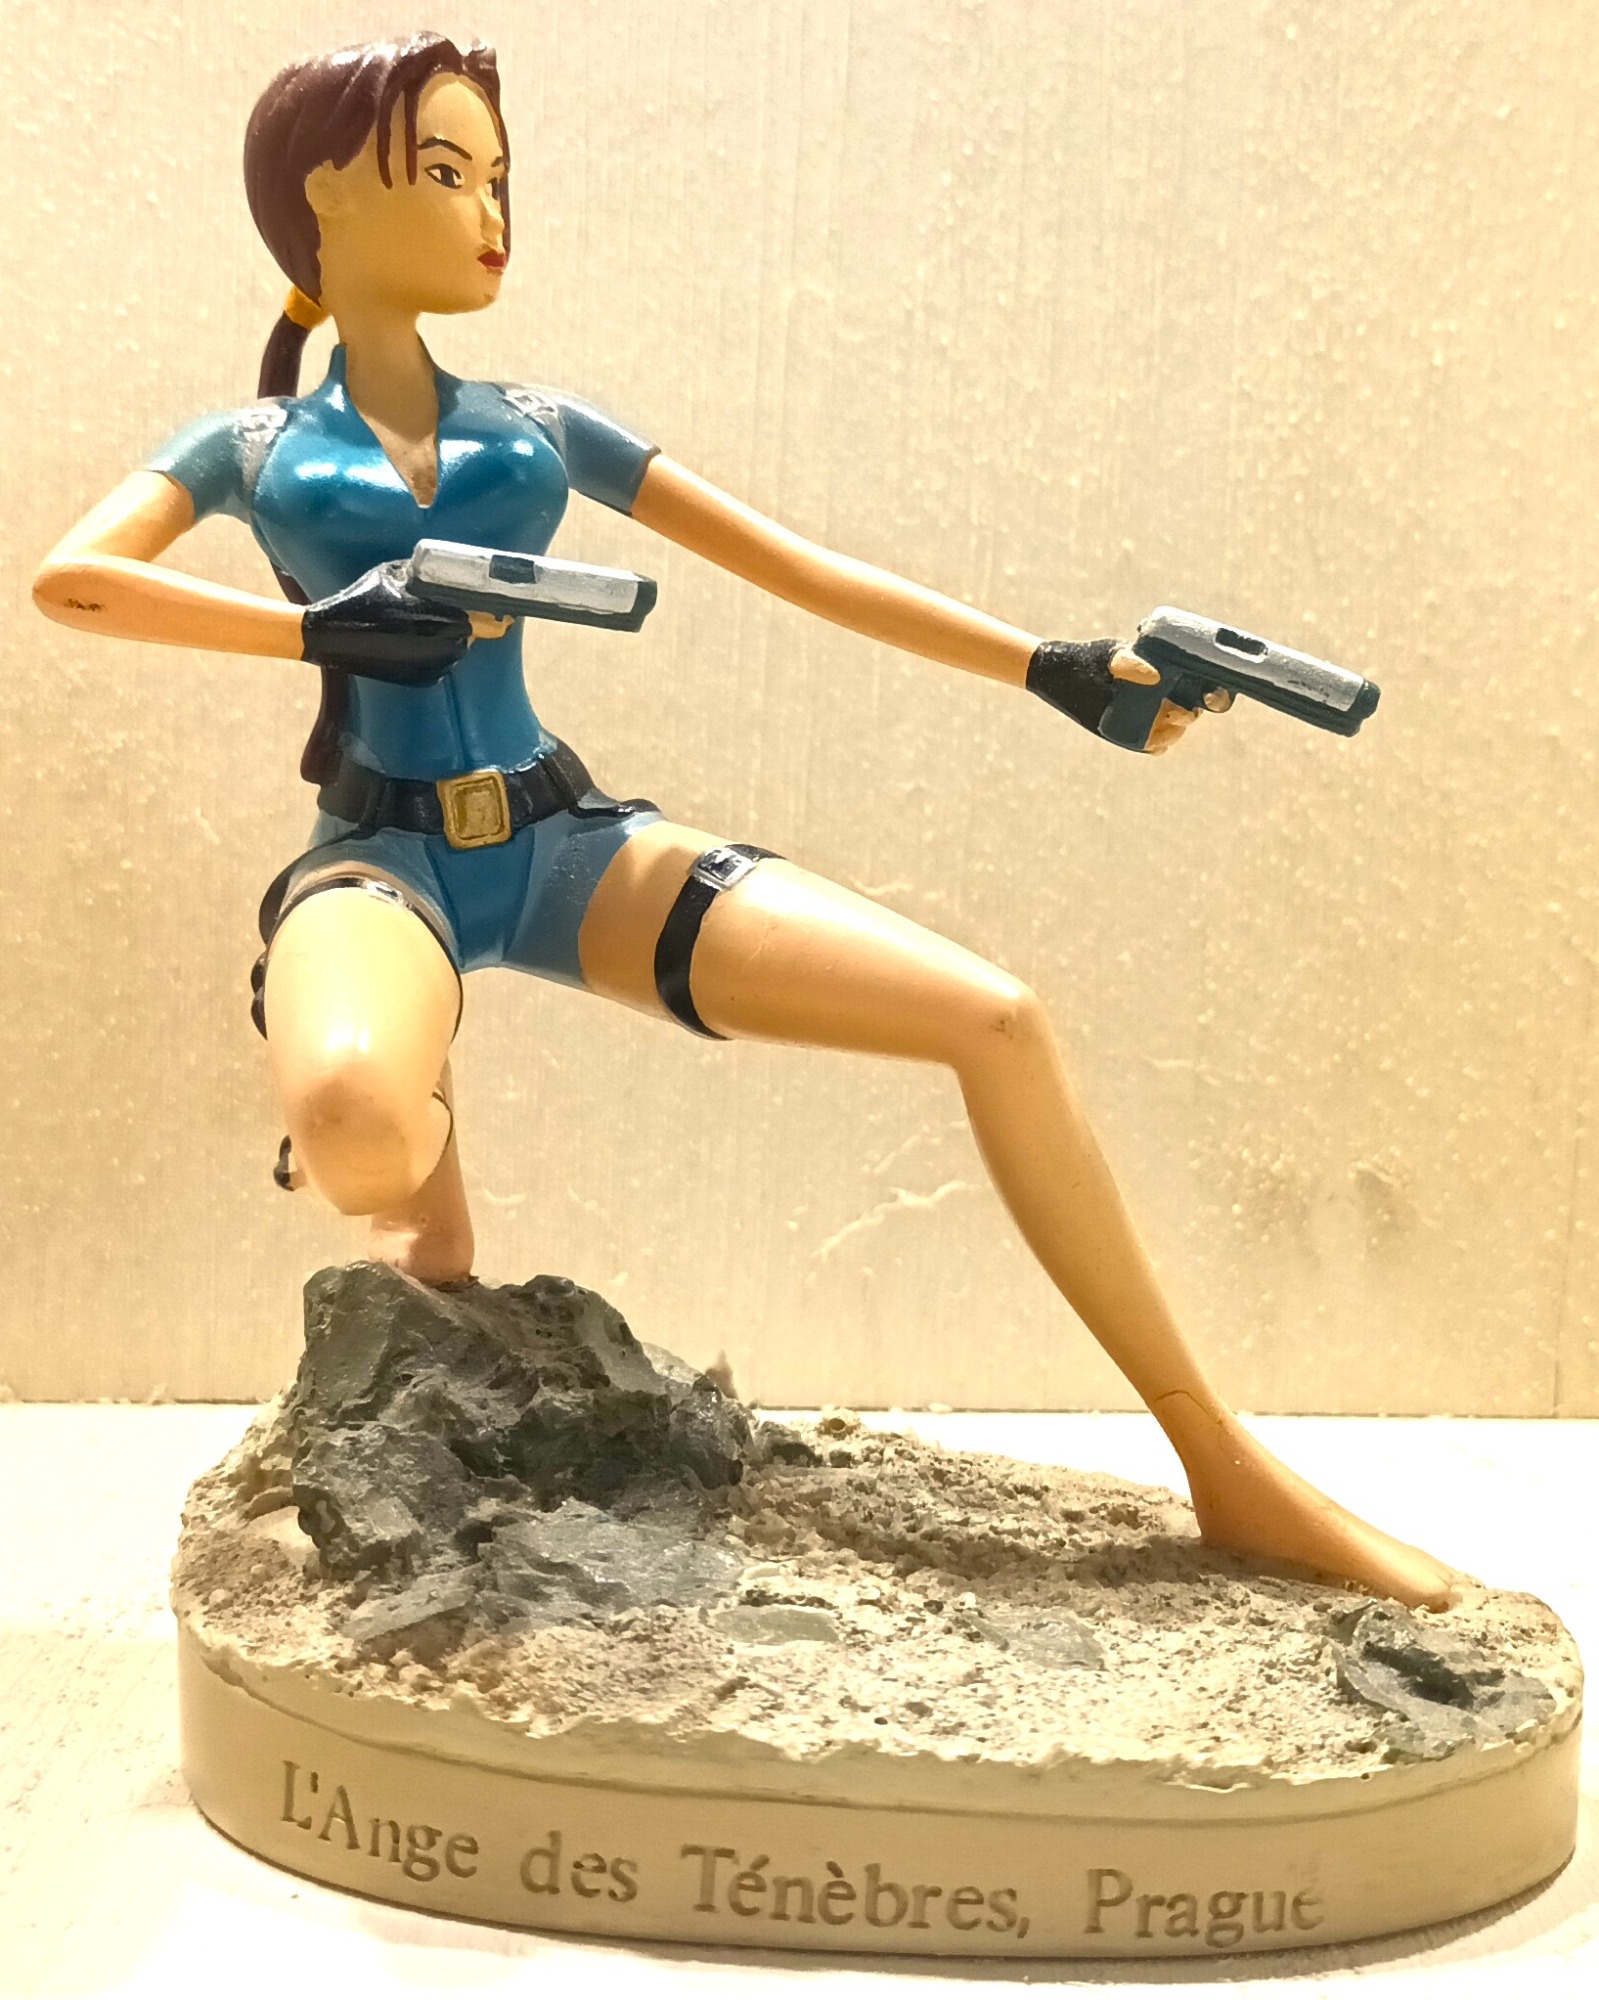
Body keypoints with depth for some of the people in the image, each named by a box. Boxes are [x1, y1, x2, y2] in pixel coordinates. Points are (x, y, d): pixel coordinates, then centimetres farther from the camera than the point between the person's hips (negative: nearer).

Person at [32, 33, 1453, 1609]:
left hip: (562, 842, 3)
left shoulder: (541, 429, 17)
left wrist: (1050, 668, 4)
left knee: (996, 1019, -14)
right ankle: (422, 1171, -1)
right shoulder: (249, 446, 11)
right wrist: (324, 627, -18)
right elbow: (70, 579, -6)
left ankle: (1225, 1471, -5)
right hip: (383, 857, -3)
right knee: (350, 1125, -42)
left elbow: (801, 569, 11)